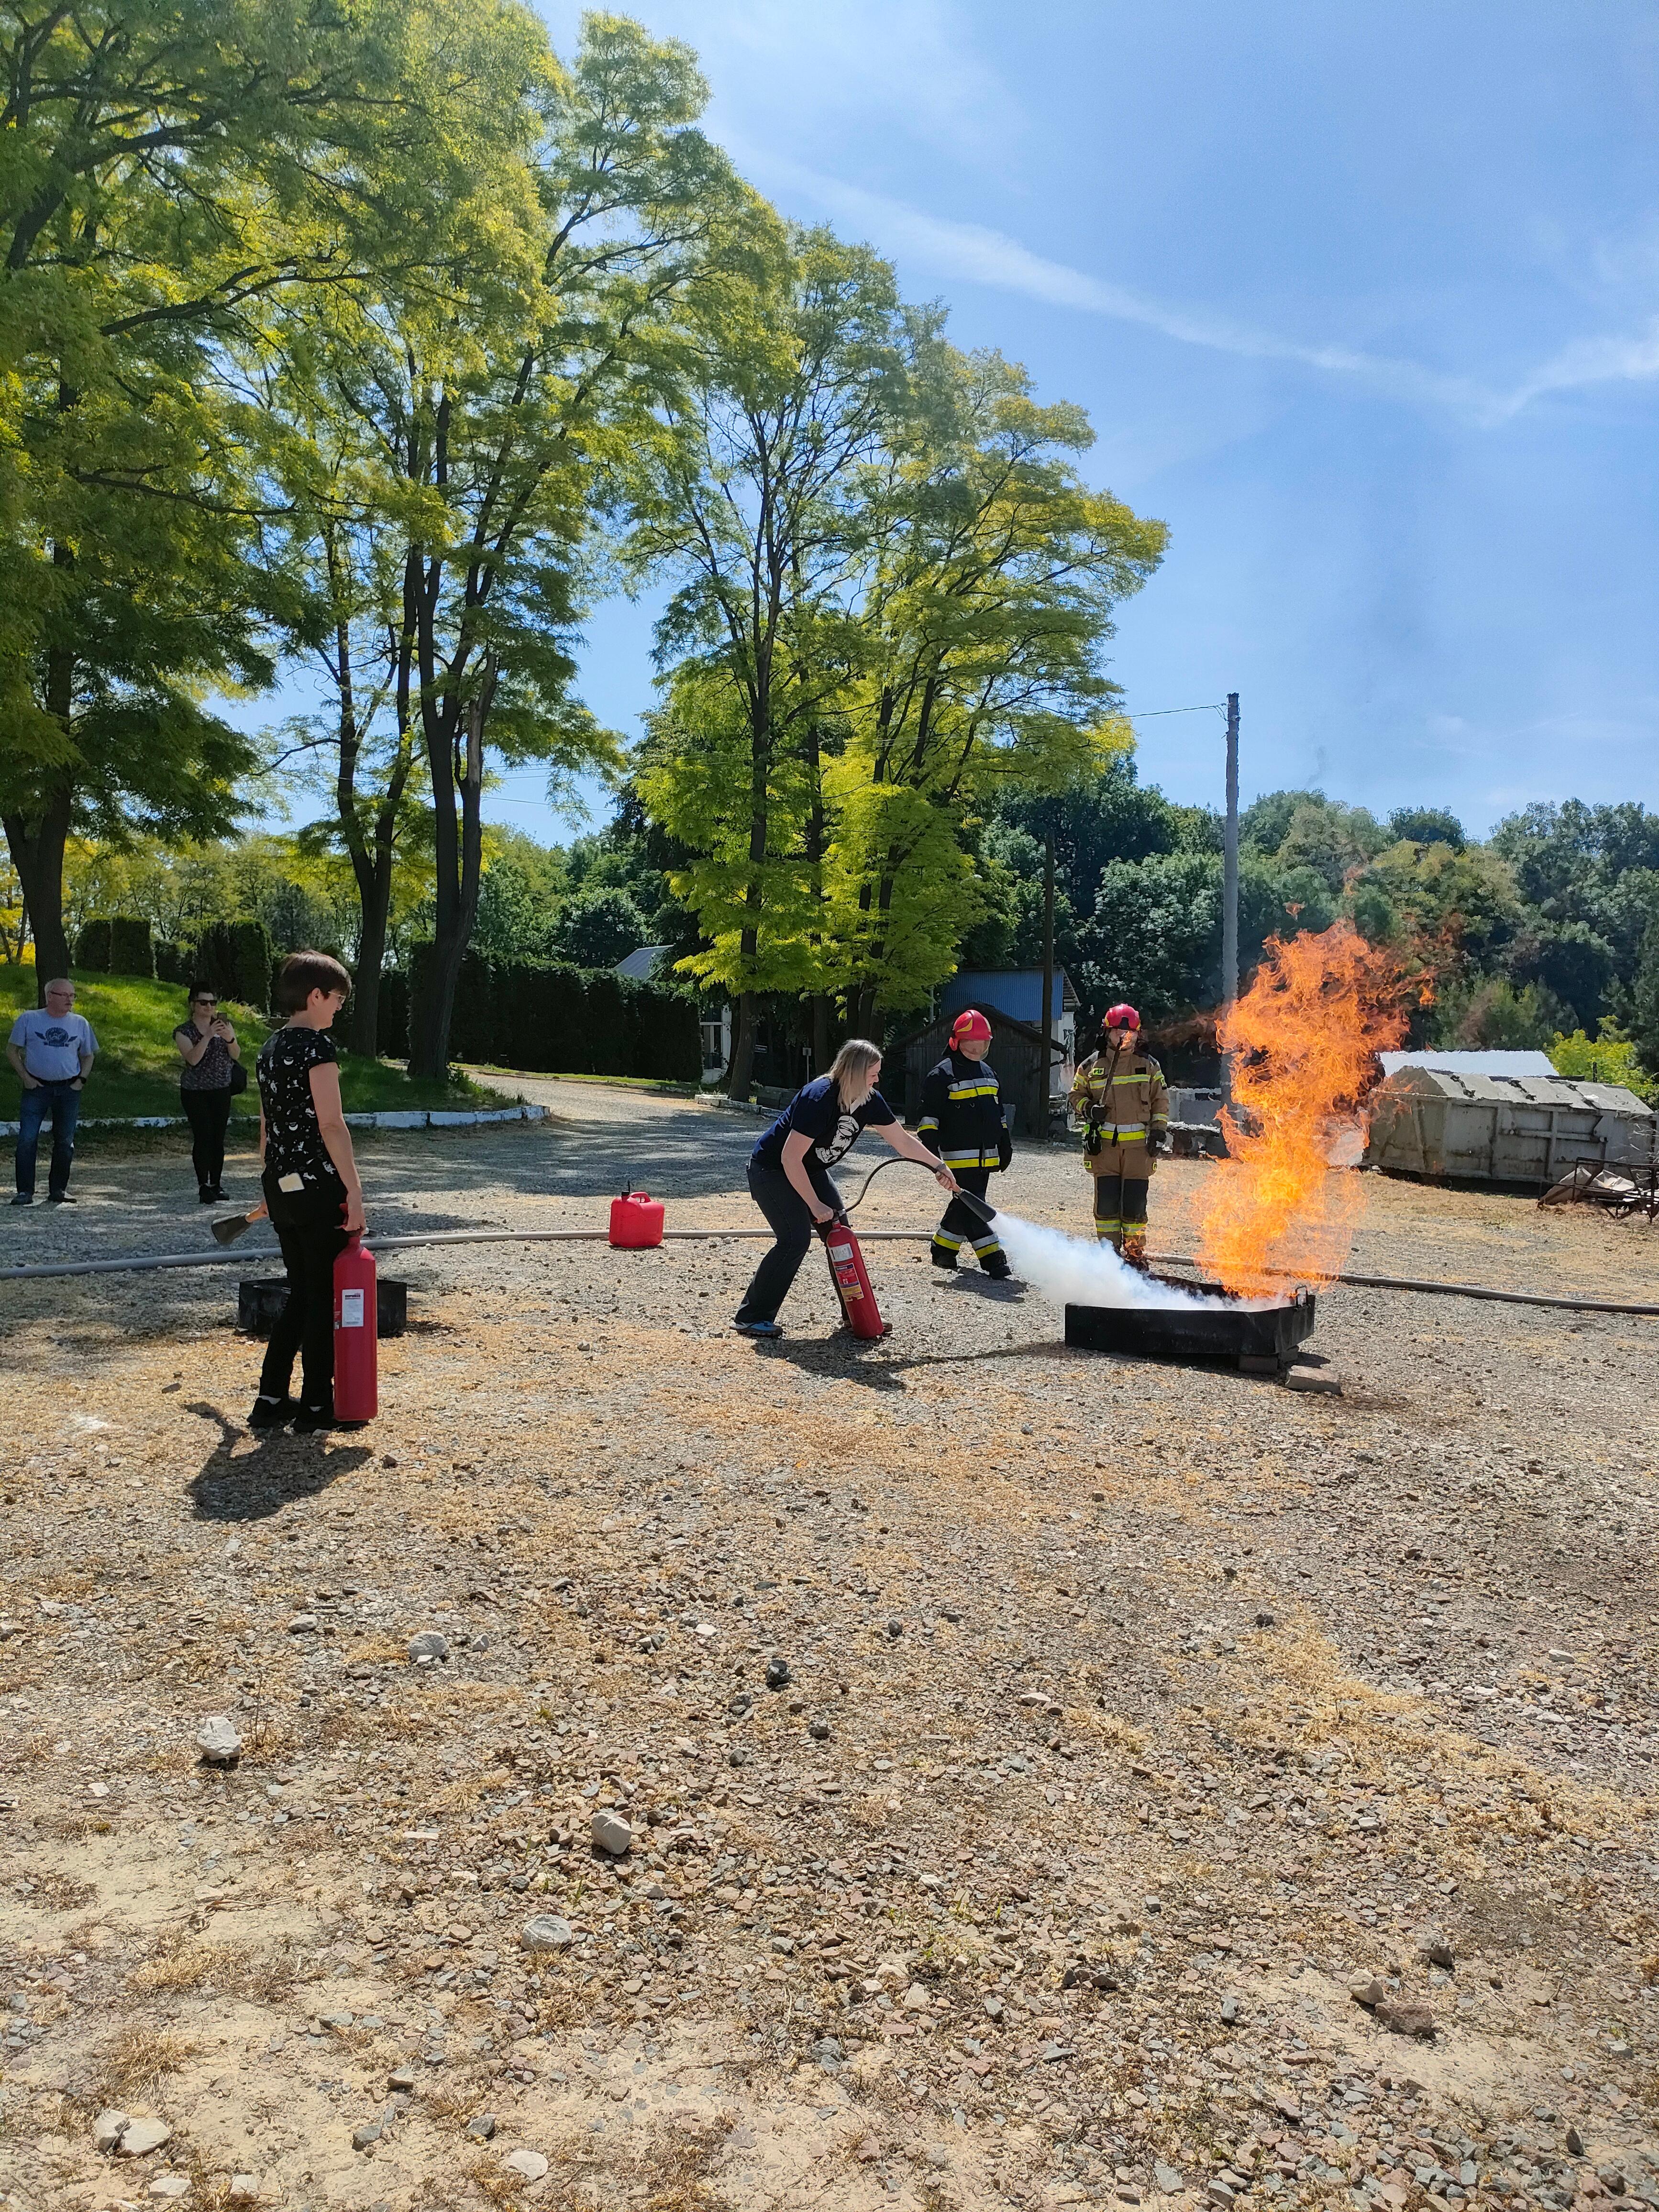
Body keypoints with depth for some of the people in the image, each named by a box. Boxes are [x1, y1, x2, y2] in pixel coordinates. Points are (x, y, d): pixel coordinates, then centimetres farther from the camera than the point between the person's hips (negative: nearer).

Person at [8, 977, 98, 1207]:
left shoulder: (80, 1023, 7)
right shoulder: (29, 1019, 0)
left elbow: (88, 1056, 17)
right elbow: (12, 1050, 6)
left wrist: (81, 1080, 3)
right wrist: (25, 1077, -4)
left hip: (69, 1090, 2)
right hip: (36, 1088, -2)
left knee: (65, 1142, 6)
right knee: (27, 1140, -8)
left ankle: (58, 1190, 17)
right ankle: (25, 1192, -4)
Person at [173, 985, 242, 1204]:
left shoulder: (224, 1024, 3)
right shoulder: (184, 1031, -6)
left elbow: (236, 1055, -5)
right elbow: (193, 1059, -21)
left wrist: (229, 1038, -24)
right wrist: (208, 1036, -31)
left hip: (221, 1090, 3)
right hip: (195, 1092, -3)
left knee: (218, 1138, 2)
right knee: (203, 1137, -10)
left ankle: (215, 1186, 8)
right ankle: (203, 1187, -7)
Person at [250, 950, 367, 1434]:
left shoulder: (271, 1047, 13)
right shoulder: (317, 1044, -13)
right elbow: (331, 1124, -19)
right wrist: (355, 1191, -18)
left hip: (281, 1189, 8)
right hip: (318, 1187, -8)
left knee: (301, 1293, 16)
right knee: (326, 1295, 2)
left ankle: (271, 1399, 18)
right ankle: (316, 1407, 8)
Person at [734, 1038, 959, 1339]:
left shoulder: (870, 1101, -8)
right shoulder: (819, 1099, -32)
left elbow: (902, 1140, 6)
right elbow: (790, 1159, -29)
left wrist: (938, 1166, 7)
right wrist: (815, 1204, -23)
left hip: (810, 1171, 8)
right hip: (771, 1170, -8)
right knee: (796, 1238, -18)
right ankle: (750, 1318, -11)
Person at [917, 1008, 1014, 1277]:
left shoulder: (988, 1072, 18)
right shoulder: (942, 1074, -6)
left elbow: (999, 1114, 25)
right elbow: (929, 1115, -9)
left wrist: (1005, 1147, 22)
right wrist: (930, 1148, -18)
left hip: (986, 1156, 8)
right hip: (959, 1155, -8)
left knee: (966, 1204, 12)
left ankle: (942, 1249, 27)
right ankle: (993, 1260, -9)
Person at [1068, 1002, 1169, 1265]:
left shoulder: (1149, 1066, 9)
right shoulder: (1091, 1066, 7)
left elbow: (1161, 1102, 13)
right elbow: (1076, 1096, 15)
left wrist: (1159, 1131, 2)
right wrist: (1089, 1109, -6)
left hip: (1139, 1145, 0)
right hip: (1104, 1143, 0)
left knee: (1135, 1202, -1)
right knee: (1106, 1201, -1)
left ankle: (1135, 1253, 10)